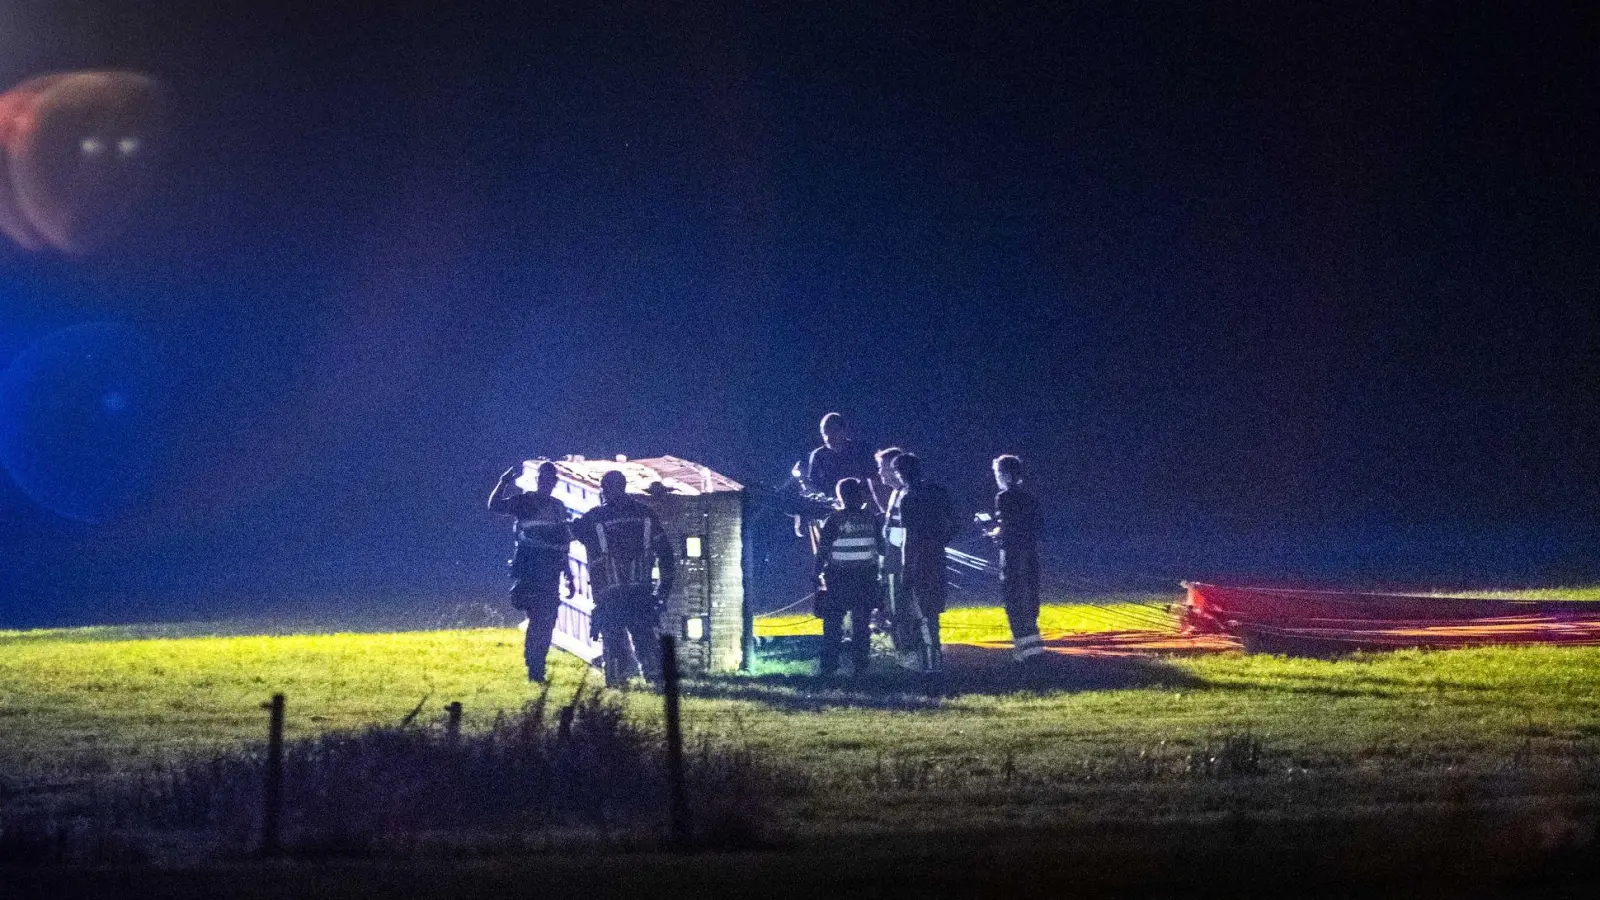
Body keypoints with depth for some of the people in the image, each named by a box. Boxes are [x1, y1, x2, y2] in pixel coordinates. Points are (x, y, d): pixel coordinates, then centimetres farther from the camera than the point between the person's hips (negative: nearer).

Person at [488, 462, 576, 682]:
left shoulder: (558, 508, 17)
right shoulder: (525, 501, -1)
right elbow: (495, 506, -16)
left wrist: (569, 577, 22)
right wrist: (506, 481, -28)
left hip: (550, 577, 6)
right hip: (529, 572, -6)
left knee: (547, 623, 7)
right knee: (538, 620, -14)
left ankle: (538, 670, 14)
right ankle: (534, 669, -10)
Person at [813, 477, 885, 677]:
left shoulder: (834, 520, -7)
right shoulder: (872, 519, 2)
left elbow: (823, 550, -6)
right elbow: (881, 547, 9)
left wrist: (818, 574, 0)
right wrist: (881, 569, 21)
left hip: (839, 579, -3)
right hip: (866, 578, 3)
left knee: (833, 623, 1)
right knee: (862, 624, 8)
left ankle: (829, 666, -3)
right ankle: (860, 665, 5)